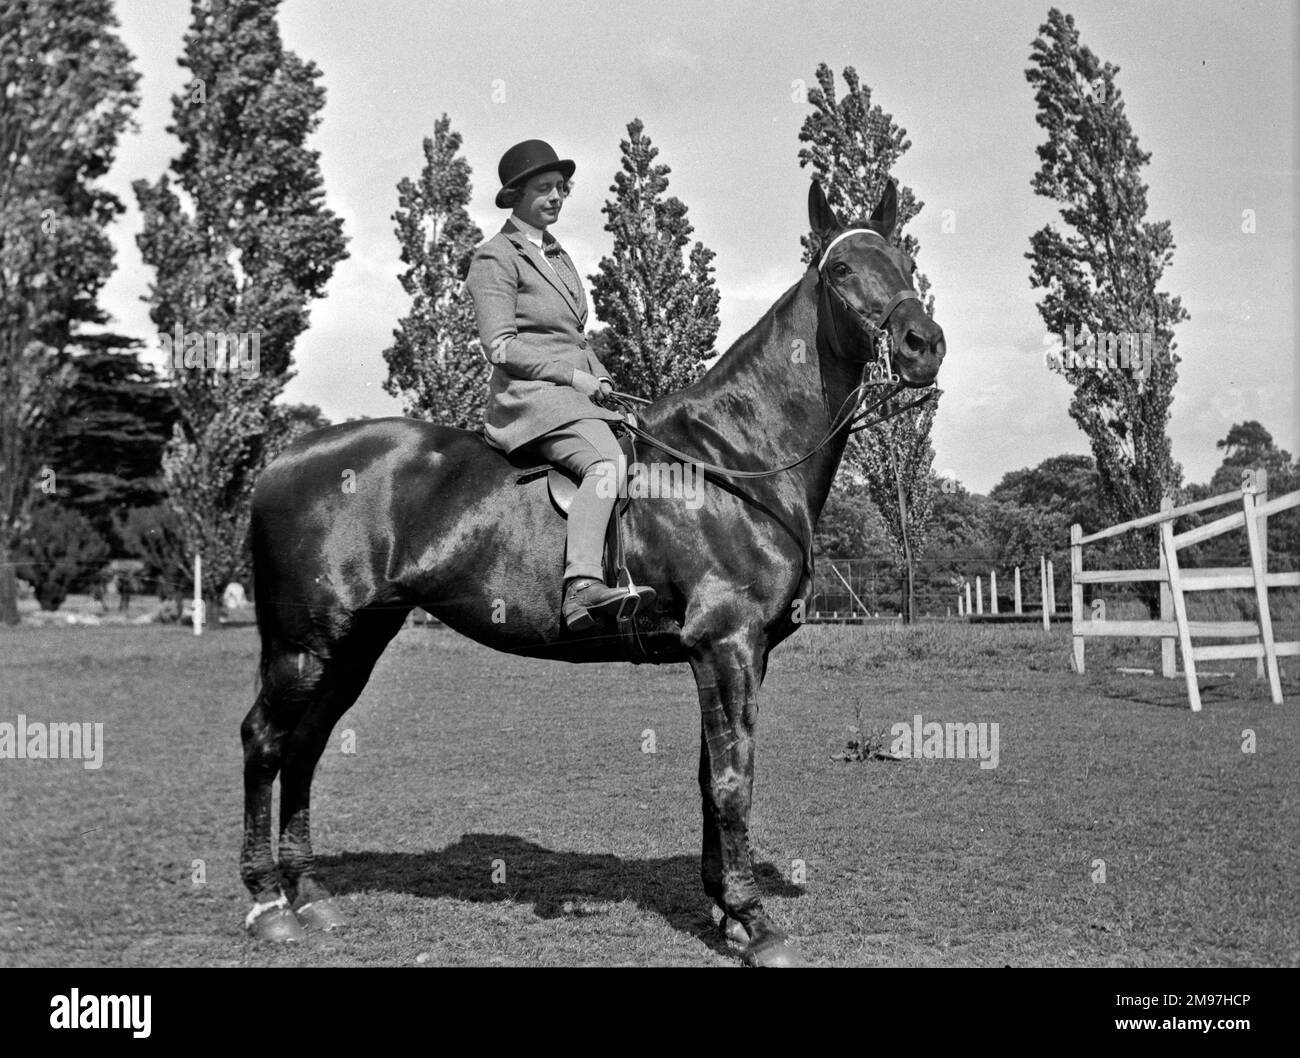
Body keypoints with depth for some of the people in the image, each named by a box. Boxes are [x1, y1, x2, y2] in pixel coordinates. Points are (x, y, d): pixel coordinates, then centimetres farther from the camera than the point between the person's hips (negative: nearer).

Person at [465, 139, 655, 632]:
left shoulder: (557, 256, 26)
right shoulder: (495, 258, -1)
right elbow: (500, 347, -9)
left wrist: (602, 378, 10)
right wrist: (571, 375, -14)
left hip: (579, 394, 9)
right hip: (529, 394, -9)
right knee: (606, 462, -34)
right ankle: (582, 588, -48)